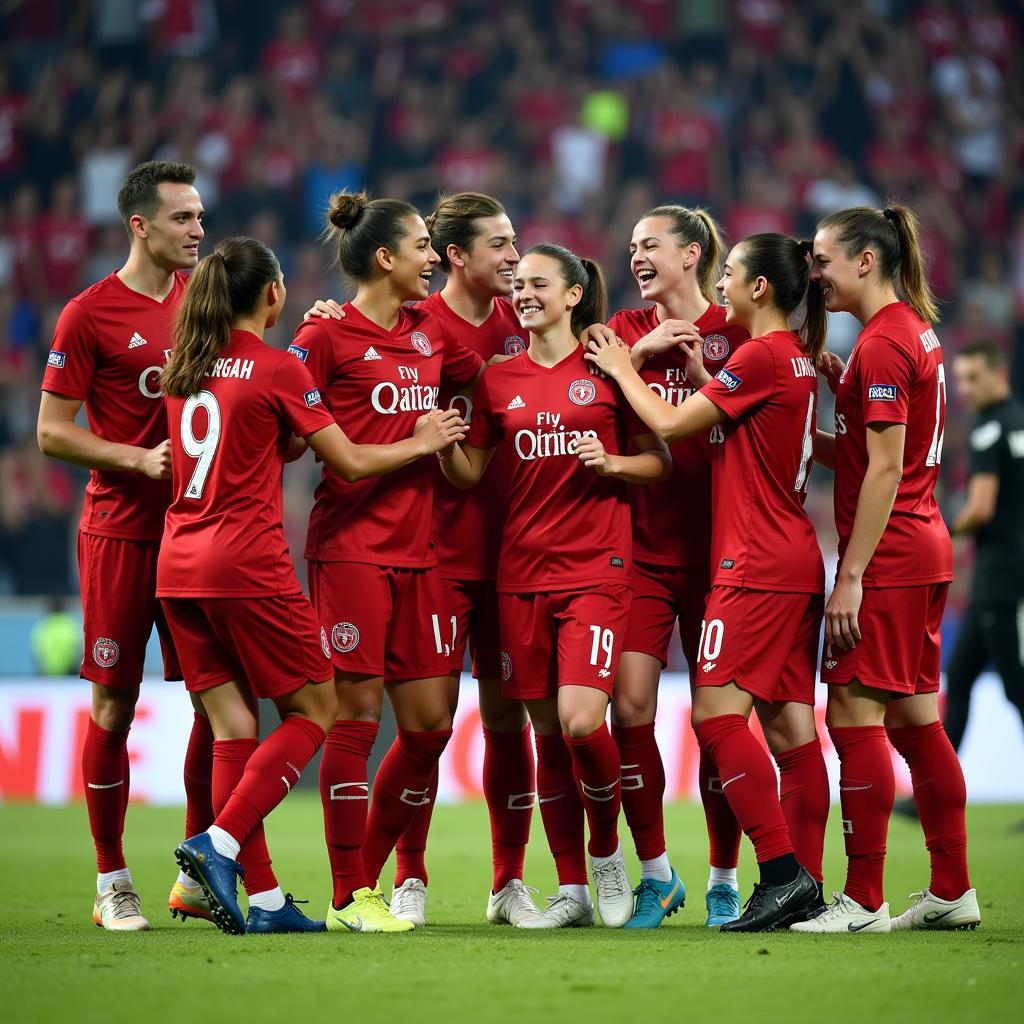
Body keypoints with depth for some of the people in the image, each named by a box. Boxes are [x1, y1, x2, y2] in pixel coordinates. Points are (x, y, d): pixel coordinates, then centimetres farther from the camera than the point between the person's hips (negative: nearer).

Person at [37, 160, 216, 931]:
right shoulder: (89, 316, -6)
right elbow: (52, 432, -5)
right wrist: (140, 460, -16)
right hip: (121, 532, -5)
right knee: (115, 703, -1)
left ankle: (197, 877, 13)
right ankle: (112, 883, 8)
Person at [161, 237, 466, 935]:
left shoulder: (184, 369, 12)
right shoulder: (278, 369, -8)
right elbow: (351, 462, -2)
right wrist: (422, 441, 12)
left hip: (179, 561, 7)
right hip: (246, 563, -7)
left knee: (232, 726, 7)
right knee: (315, 709, 5)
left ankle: (263, 901, 4)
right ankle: (220, 843, -11)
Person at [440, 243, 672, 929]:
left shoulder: (608, 368, 1)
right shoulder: (498, 380, 11)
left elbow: (661, 461, 6)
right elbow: (467, 472, 13)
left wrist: (611, 462, -13)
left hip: (596, 569, -4)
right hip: (522, 573, 4)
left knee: (581, 720, -18)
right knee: (548, 734, 4)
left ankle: (606, 850, 8)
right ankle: (572, 891, 13)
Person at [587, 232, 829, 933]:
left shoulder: (761, 355, -13)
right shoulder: (796, 358, 15)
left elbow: (670, 424, -10)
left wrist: (622, 368, 5)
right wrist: (702, 374, 11)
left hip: (757, 564, -9)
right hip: (796, 561, 9)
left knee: (718, 710, -12)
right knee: (789, 723, 7)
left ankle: (782, 870, -16)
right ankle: (804, 885, 6)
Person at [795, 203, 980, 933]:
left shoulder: (881, 345, -15)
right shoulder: (914, 329, 14)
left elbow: (885, 470, -19)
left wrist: (851, 577, -19)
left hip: (886, 554, -10)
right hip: (924, 547, 10)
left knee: (854, 713, -7)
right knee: (914, 720, 12)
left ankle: (863, 900, -6)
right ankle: (953, 891, 15)